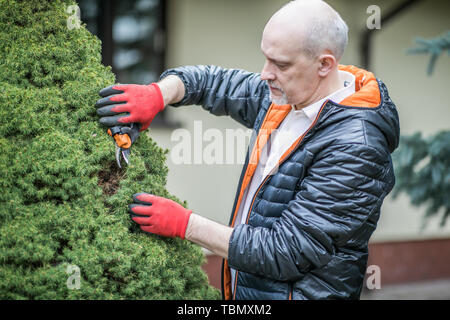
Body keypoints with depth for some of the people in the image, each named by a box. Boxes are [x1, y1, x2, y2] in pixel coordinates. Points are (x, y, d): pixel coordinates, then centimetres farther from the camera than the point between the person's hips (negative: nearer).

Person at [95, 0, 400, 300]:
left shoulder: (354, 148, -25)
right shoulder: (285, 95, 0)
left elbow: (285, 253, -25)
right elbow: (214, 81, 15)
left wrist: (185, 224, -20)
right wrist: (158, 93, -7)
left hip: (299, 291, -8)